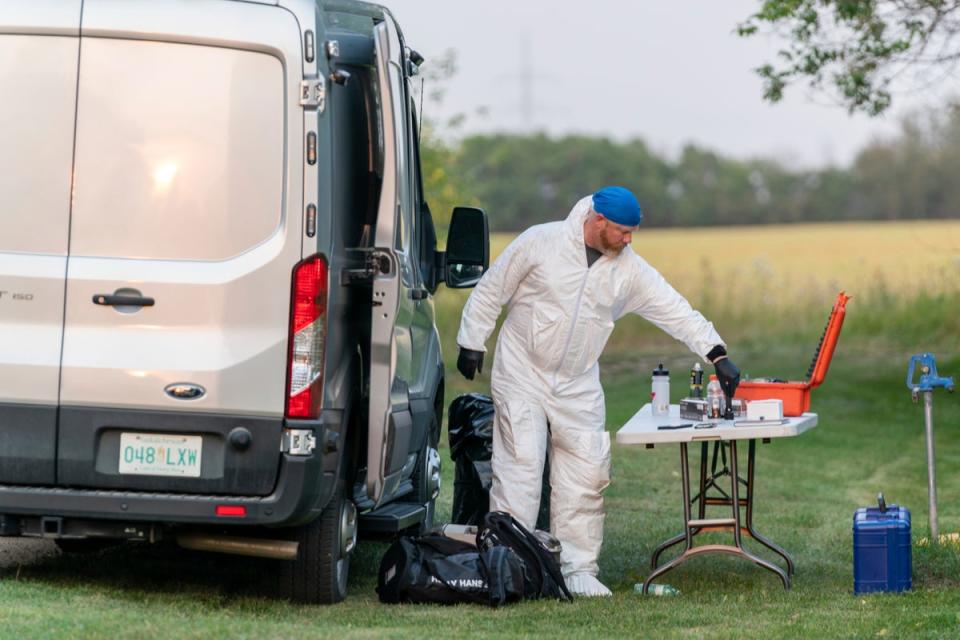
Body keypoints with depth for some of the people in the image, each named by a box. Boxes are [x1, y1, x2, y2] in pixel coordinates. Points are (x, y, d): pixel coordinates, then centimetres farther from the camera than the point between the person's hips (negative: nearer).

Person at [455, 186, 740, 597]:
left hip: (578, 386, 4)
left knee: (585, 477, 1)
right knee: (520, 470, -10)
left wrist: (717, 354, -11)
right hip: (522, 375, -4)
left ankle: (578, 568, 9)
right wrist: (472, 343, -2)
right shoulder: (540, 243, -11)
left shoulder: (629, 270, -1)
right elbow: (491, 291, -3)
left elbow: (675, 311, -3)